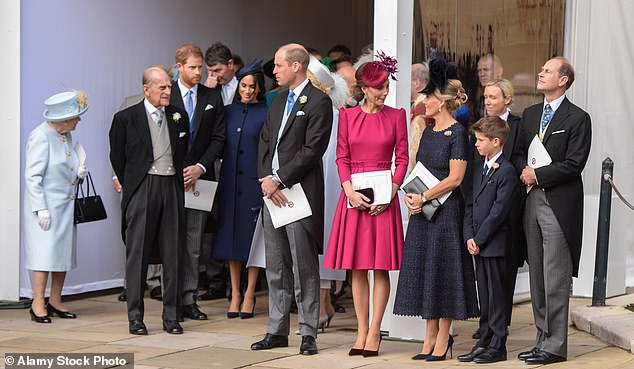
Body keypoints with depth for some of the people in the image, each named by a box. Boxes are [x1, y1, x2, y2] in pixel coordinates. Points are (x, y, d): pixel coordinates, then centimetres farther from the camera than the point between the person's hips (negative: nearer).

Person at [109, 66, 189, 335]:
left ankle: (170, 316, 10)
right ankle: (135, 317, 4)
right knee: (137, 254, -2)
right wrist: (130, 186, 8)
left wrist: (180, 179, 14)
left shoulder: (180, 117, 11)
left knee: (172, 255, 4)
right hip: (141, 190, -3)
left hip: (172, 189, 3)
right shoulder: (126, 118, -1)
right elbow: (117, 157, 6)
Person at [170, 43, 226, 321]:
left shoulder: (213, 98, 8)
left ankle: (189, 300, 8)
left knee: (194, 245, 3)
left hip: (199, 178, 2)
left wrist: (199, 168, -7)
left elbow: (219, 137, 6)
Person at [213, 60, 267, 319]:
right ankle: (235, 294, 14)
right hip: (230, 179, 4)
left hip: (254, 181, -4)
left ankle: (249, 295, 7)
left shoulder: (267, 113, -2)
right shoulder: (229, 111, 10)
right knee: (231, 235, 7)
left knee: (252, 236, -1)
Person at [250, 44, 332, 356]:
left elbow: (312, 149, -15)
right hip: (272, 192, 8)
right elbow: (264, 142, 16)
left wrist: (278, 180, -14)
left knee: (304, 268, -3)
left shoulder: (318, 101, -8)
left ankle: (308, 333, 2)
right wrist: (266, 179, -1)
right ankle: (277, 331, 17)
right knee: (276, 268, 11)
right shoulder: (278, 102, 19)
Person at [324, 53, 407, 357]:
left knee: (380, 268, -1)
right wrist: (350, 190, -10)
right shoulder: (347, 115, 7)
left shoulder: (396, 115, 4)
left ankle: (374, 332, 4)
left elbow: (402, 159, 3)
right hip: (353, 195, 1)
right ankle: (362, 332, 9)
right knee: (357, 268, 3)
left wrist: (391, 191, -10)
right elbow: (342, 157, 5)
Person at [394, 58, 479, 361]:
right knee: (424, 268, 8)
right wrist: (410, 195, 0)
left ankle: (443, 339, 4)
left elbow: (455, 178, -15)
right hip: (422, 210, 8)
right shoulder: (428, 133, 14)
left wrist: (423, 197, -15)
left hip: (446, 208, -8)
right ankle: (430, 338, 14)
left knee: (443, 268, -3)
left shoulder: (457, 133, -10)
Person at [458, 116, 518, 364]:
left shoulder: (506, 171, -12)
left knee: (496, 295, -2)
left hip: (495, 244, -8)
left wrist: (480, 239, -14)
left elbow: (499, 210, -17)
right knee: (484, 296, 13)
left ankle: (497, 346, 4)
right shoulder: (480, 170, 15)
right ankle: (484, 342, 19)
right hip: (478, 244, 8)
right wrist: (469, 237, 2)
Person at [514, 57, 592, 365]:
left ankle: (555, 345, -1)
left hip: (559, 204, -7)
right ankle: (543, 340, 18)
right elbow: (519, 152, 17)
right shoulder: (530, 114, 15)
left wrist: (537, 175, -12)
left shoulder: (578, 119, -7)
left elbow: (573, 164, -13)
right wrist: (524, 170, -3)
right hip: (533, 200, 7)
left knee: (555, 279, -6)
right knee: (537, 277, 11)